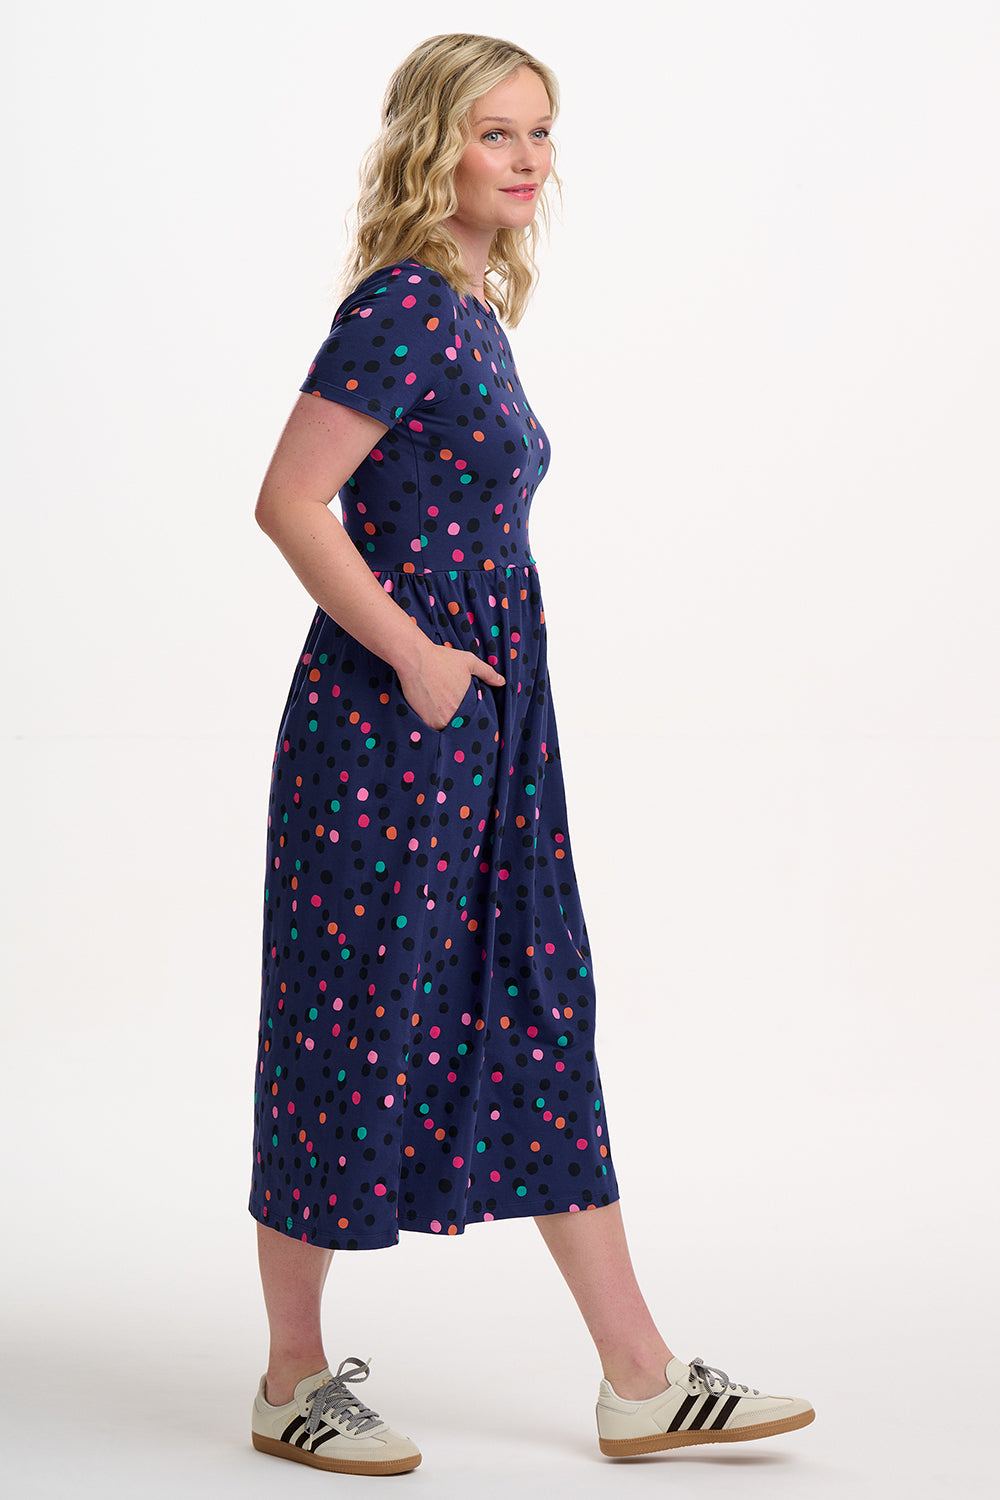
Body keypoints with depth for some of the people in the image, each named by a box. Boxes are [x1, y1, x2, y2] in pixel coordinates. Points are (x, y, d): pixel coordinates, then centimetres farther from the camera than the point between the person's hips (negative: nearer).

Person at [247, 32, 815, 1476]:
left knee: (539, 1023, 10)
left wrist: (467, 664, 15)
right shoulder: (401, 309, -14)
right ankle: (294, 1383, 16)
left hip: (485, 726, 9)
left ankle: (641, 1383, 16)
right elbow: (289, 503, -20)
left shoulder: (474, 312, 13)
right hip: (385, 725, -9)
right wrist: (417, 657, -17)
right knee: (352, 1030, 1)